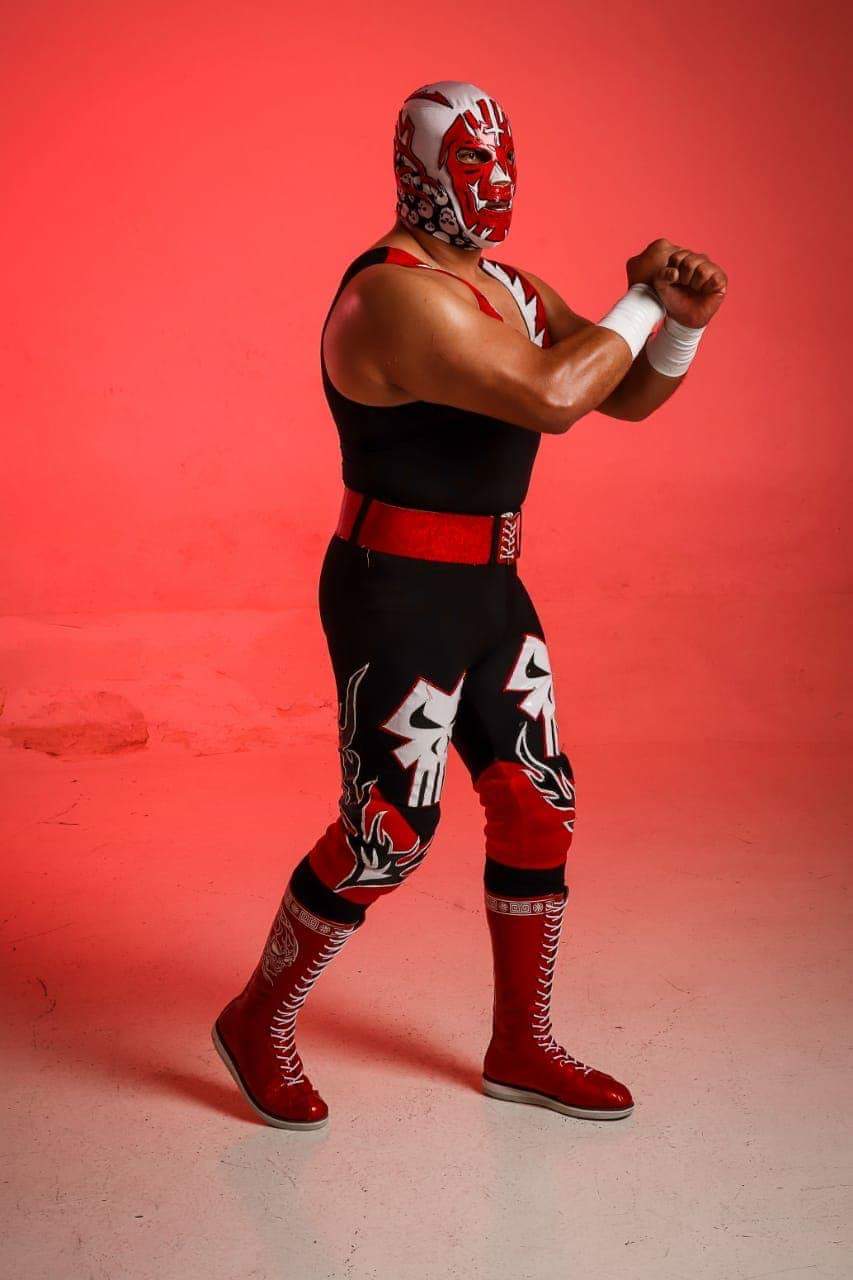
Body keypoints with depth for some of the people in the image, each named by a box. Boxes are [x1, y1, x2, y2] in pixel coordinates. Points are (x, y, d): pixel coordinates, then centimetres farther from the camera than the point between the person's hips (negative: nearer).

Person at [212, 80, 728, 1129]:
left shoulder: (507, 288, 11)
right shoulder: (400, 295, -19)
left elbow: (628, 396, 12)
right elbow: (552, 396, -30)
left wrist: (680, 321, -7)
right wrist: (642, 304, -15)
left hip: (487, 591, 9)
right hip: (397, 600, -9)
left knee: (538, 809, 11)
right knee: (387, 835, -2)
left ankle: (521, 1048, 28)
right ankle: (259, 1022, 22)